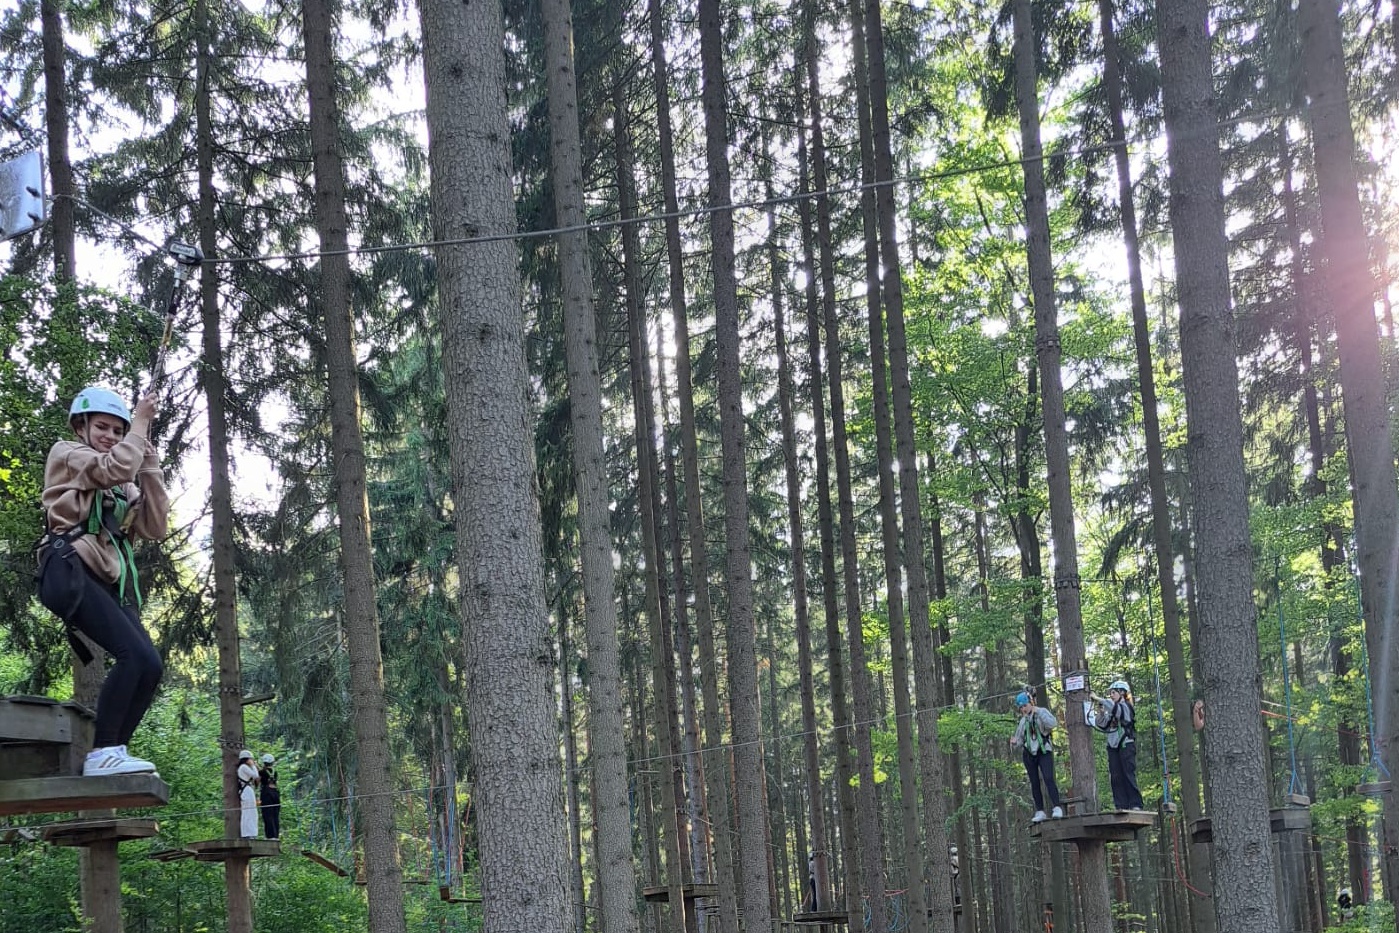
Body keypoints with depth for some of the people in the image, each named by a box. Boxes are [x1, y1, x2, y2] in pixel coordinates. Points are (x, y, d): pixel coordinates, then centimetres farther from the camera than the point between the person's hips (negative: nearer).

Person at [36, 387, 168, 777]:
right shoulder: (66, 455, 9)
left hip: (111, 584, 7)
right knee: (135, 655, -23)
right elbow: (116, 467, -12)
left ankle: (111, 753, 0)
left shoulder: (124, 487, 25)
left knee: (151, 666, -7)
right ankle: (102, 754, -20)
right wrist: (141, 421, -1)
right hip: (73, 573, -7)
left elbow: (154, 528, 8)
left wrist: (148, 463, 5)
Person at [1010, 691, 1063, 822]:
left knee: (1048, 778, -19)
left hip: (1044, 751, -5)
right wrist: (1015, 743, -4)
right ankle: (1040, 812, 7)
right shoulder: (1022, 720, 15)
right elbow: (1020, 739, 18)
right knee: (1034, 783, 3)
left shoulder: (1041, 712, 3)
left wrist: (1038, 712, -17)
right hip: (1029, 753, 5)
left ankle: (1057, 808, -23)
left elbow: (1053, 723, -16)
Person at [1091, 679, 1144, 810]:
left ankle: (1135, 804, -10)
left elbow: (1115, 707, -23)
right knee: (1116, 777, 1)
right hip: (1113, 745, 7)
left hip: (1126, 744, -7)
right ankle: (1121, 806, 0)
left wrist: (1098, 699, -17)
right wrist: (1100, 712, -1)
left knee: (1129, 774, -10)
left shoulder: (1126, 707, -3)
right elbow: (1101, 725, 15)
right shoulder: (1110, 711, 17)